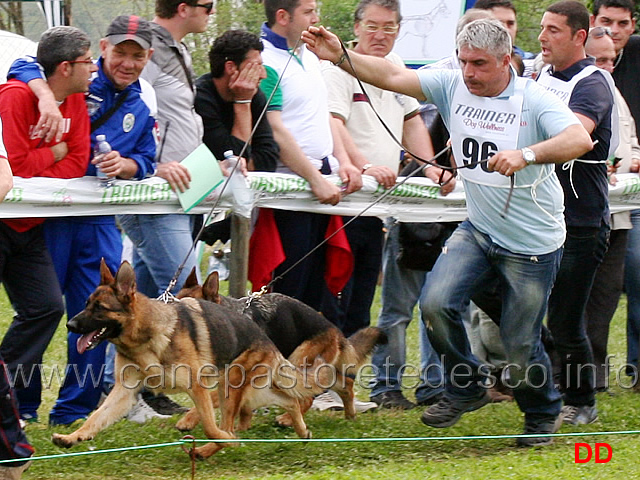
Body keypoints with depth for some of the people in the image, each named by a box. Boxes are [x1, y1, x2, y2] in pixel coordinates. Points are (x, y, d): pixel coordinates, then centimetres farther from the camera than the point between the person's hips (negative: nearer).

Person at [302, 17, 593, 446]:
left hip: (533, 243, -5)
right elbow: (393, 77, -6)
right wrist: (340, 56, -19)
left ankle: (544, 413, 31)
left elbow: (580, 140, -32)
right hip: (478, 230, 5)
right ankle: (466, 387, 8)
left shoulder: (534, 101, -17)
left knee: (520, 344, 1)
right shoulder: (453, 86, -2)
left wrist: (527, 155, -47)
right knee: (437, 302, -16)